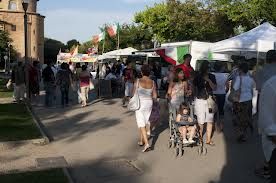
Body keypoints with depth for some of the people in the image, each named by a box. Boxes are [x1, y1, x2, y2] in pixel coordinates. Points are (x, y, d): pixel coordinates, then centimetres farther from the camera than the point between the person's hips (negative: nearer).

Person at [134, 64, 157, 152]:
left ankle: (146, 143, -13)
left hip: (140, 103, -4)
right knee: (145, 123, 18)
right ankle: (141, 141, 31)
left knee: (141, 124, -2)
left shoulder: (138, 81, -14)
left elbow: (134, 94, -7)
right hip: (149, 103, 4)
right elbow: (155, 96, 2)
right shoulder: (152, 82, -3)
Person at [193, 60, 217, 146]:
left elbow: (214, 88, -1)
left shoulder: (212, 76, 7)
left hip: (209, 100, 2)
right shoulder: (197, 76, 4)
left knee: (210, 121, 2)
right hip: (200, 100, -2)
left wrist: (208, 80, -12)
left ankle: (208, 139, 12)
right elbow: (194, 88, 11)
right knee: (201, 121, -4)